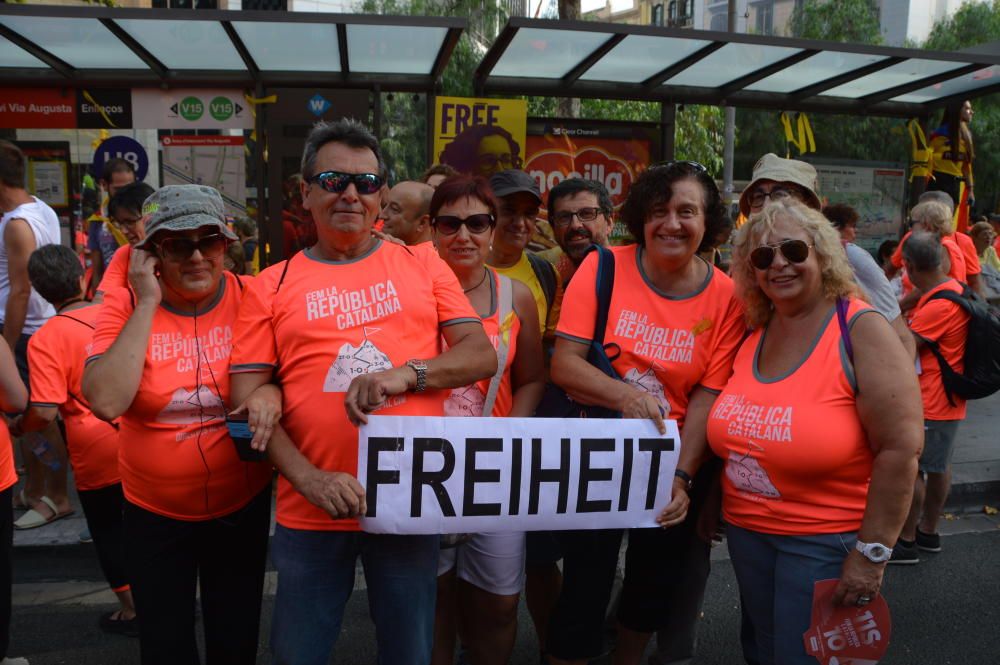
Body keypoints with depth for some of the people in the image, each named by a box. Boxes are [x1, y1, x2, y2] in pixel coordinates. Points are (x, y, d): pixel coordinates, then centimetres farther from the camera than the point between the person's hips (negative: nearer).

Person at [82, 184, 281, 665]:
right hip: (154, 513, 0)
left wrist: (271, 393, -27)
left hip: (243, 504, 0)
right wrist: (148, 303, -23)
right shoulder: (125, 305, -11)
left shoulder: (251, 298, -11)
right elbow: (105, 402, -24)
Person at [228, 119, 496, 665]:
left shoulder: (422, 265, 4)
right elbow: (247, 397, -1)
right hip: (312, 512, 0)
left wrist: (405, 374, -19)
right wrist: (310, 478, -15)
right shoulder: (272, 286, 3)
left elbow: (482, 354, -1)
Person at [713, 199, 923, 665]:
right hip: (746, 532, 6)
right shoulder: (753, 333, 2)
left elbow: (900, 447, -20)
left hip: (827, 540, -6)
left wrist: (872, 553, -19)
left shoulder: (860, 329, -16)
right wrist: (715, 503, 14)